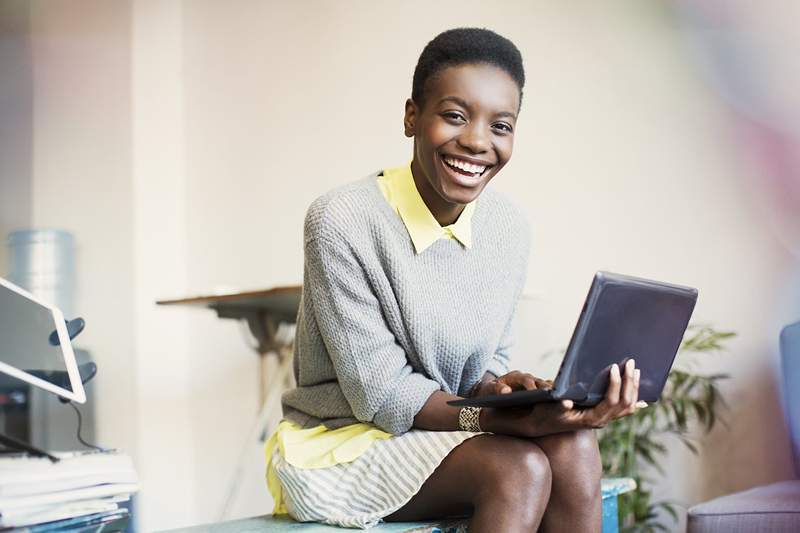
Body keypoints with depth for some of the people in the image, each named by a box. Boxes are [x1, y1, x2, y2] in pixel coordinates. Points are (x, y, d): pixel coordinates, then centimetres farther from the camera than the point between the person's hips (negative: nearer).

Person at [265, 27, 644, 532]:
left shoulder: (510, 226, -2)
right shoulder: (341, 221, -20)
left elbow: (489, 361, 4)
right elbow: (380, 393, -19)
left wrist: (500, 390, -21)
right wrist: (501, 420, -33)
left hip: (445, 430, 5)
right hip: (340, 446, -5)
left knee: (572, 446, -23)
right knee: (518, 468, -28)